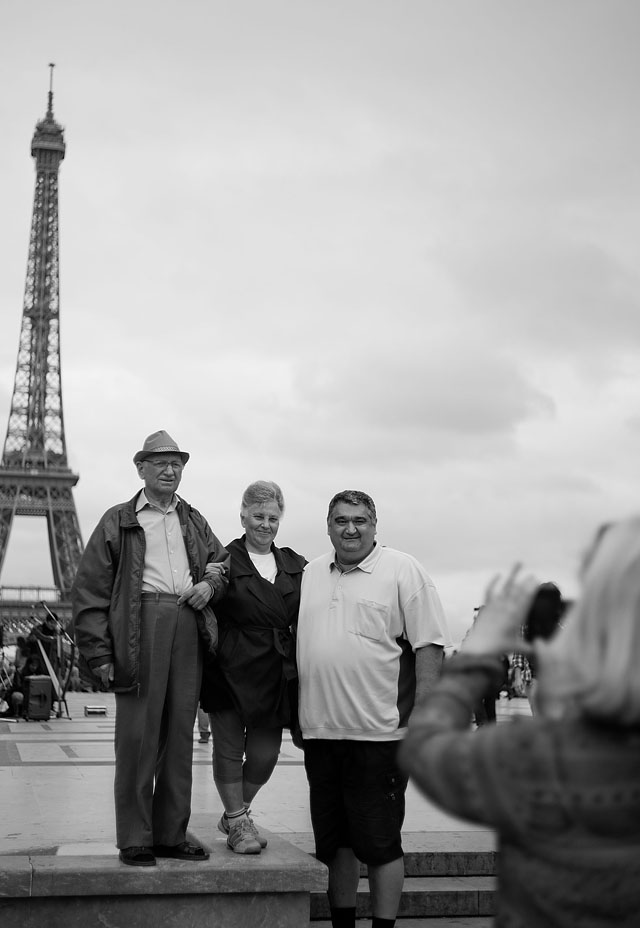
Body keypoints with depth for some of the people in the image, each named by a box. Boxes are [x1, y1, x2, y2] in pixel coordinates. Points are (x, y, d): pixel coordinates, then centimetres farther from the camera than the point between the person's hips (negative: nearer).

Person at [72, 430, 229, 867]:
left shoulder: (195, 521, 20)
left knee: (180, 735, 7)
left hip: (189, 630, 4)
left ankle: (171, 834, 15)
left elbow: (222, 561, 30)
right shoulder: (118, 521, 7)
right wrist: (100, 652, -6)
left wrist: (211, 582, 5)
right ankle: (135, 840, 5)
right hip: (140, 628, -4)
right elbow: (90, 591, 2)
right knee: (137, 736, -4)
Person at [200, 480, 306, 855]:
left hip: (276, 674, 4)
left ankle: (237, 813, 31)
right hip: (231, 671, -3)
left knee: (266, 753, 6)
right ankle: (237, 823, 24)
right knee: (229, 748, 5)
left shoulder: (297, 566, 11)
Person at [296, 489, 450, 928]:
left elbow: (429, 647, -8)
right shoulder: (311, 574, 12)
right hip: (320, 730, 5)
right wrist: (299, 715, 14)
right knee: (334, 840, 15)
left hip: (379, 732, -5)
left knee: (380, 841, 3)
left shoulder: (403, 570, -4)